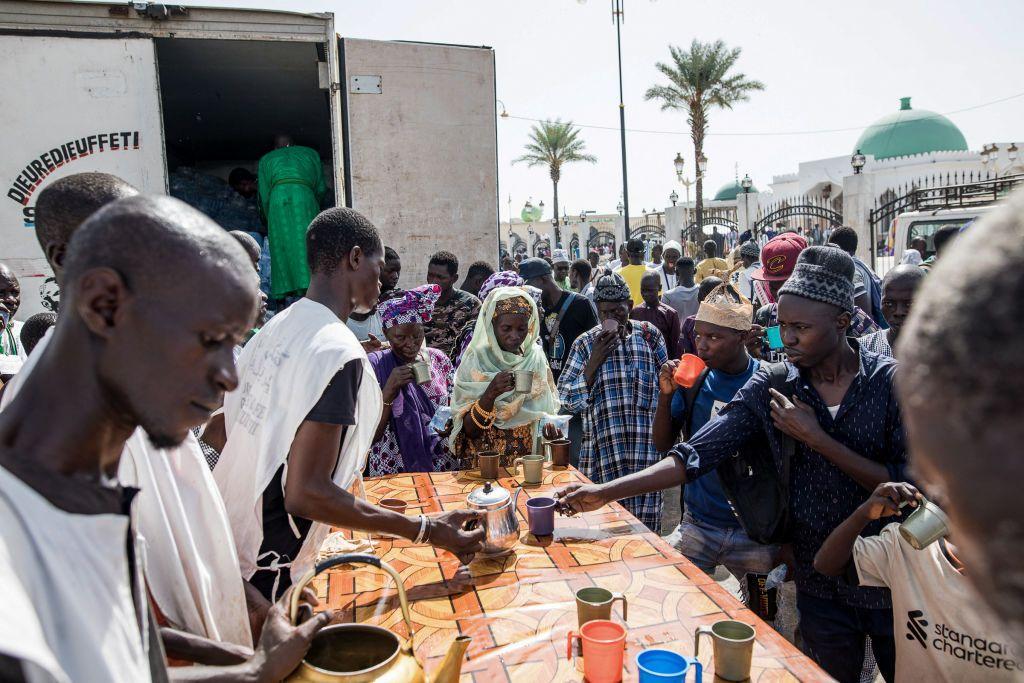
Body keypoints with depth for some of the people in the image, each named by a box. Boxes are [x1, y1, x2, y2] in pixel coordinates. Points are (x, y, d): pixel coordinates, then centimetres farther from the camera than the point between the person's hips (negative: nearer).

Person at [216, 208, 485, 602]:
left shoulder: (272, 329, 4)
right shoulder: (339, 352, -23)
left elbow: (220, 429, 11)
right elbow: (305, 493, -26)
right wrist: (428, 531, -23)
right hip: (268, 571, -8)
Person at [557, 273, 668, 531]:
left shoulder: (649, 334, 4)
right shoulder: (585, 343, 2)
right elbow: (567, 399, -2)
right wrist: (594, 362, -12)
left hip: (646, 449, 1)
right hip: (603, 449, 0)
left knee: (645, 519, 5)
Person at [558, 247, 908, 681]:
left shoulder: (891, 380, -12)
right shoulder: (769, 387, -8)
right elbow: (697, 453, -16)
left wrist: (816, 438, -22)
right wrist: (605, 493, -25)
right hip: (820, 589, 1)